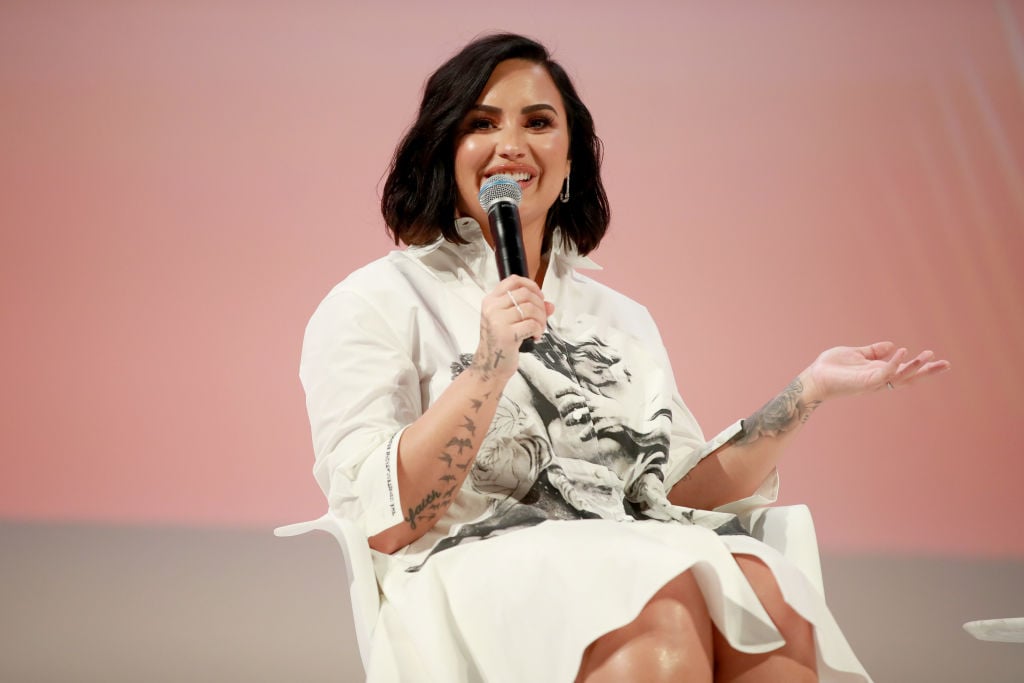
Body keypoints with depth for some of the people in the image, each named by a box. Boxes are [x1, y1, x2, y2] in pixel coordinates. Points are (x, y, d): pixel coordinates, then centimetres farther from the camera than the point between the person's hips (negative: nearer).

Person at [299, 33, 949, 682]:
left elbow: (680, 492, 17)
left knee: (764, 597, -30)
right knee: (666, 607, -37)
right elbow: (384, 523, -5)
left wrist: (810, 391, 11)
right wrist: (489, 366, -15)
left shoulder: (623, 319, 24)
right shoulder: (377, 303, 7)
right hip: (481, 572, -5)